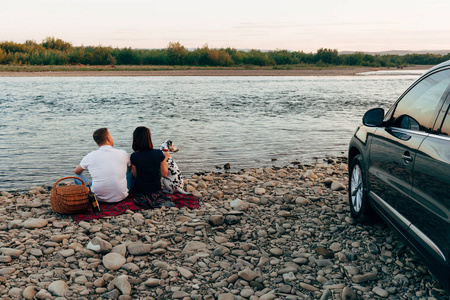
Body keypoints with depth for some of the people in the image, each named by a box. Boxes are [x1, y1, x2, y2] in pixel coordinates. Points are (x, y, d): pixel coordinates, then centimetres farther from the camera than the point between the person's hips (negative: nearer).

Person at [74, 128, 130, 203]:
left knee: (77, 176, 22)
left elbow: (76, 172, 16)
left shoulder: (90, 156, -5)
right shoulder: (123, 154, -4)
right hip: (121, 197, 1)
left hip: (99, 198, -1)